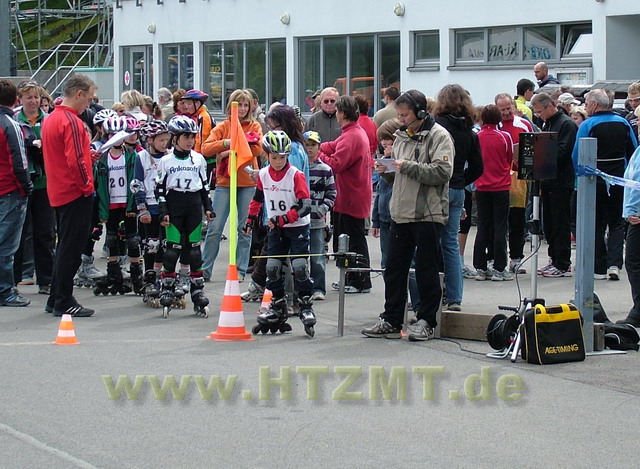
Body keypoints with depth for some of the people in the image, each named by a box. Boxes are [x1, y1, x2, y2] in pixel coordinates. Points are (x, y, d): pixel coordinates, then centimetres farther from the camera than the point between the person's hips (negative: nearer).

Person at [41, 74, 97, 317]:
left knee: (65, 246, 17)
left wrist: (88, 154, 13)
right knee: (71, 248, -4)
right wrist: (87, 186, -13)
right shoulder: (71, 121, -18)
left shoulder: (50, 119, 12)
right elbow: (75, 161, -24)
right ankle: (64, 302, -1)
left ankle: (55, 300, 21)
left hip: (58, 193, 9)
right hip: (75, 194, -9)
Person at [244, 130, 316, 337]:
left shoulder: (296, 175, -15)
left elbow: (306, 205, -20)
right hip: (275, 228, 5)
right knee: (272, 267, 1)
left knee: (299, 266, -13)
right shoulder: (263, 175, 1)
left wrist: (284, 219, -27)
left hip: (297, 227, -5)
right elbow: (258, 198, 20)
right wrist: (250, 219, 18)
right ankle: (278, 306, 13)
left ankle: (306, 306, -4)